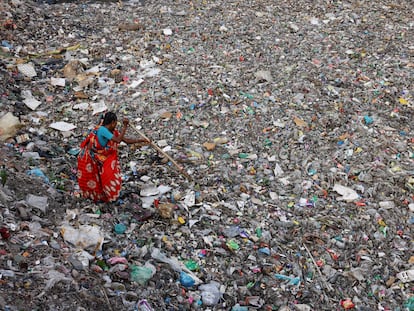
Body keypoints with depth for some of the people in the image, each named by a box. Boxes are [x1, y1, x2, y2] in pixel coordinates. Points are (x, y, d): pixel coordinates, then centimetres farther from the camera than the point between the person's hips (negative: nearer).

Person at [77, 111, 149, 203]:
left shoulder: (113, 132, -7)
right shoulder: (102, 130, -31)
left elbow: (126, 140, -1)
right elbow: (118, 140, -39)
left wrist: (140, 140, -6)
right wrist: (125, 126, -35)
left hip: (99, 158, 8)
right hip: (89, 158, -8)